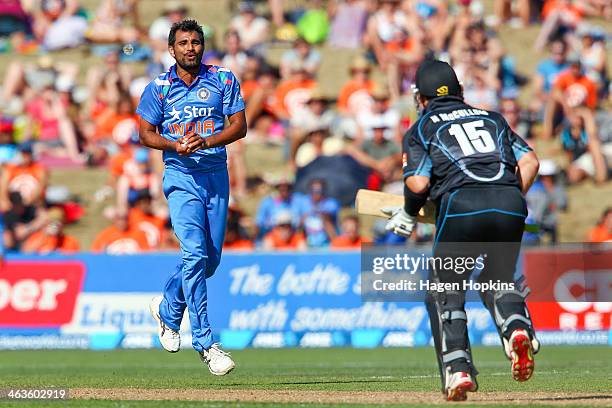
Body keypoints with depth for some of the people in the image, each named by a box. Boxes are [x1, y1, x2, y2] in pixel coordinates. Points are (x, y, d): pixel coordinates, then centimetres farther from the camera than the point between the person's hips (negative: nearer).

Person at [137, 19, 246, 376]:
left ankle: (168, 309, 36)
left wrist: (206, 142, -18)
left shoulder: (224, 80, 5)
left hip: (217, 175, 3)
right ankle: (205, 343, -17)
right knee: (195, 254, -17)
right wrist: (176, 145, -14)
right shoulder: (159, 87, 3)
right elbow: (146, 133, 5)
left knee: (211, 259, 9)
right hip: (181, 176, -3)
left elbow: (239, 126, 0)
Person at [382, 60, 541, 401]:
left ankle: (458, 368, -5)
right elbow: (530, 161, 15)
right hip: (510, 205, 3)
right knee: (498, 279, 24)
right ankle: (517, 327, -7)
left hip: (461, 206, -3)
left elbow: (418, 183, 3)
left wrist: (408, 216, 20)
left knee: (446, 290, 11)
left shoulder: (422, 129, 18)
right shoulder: (493, 118, 29)